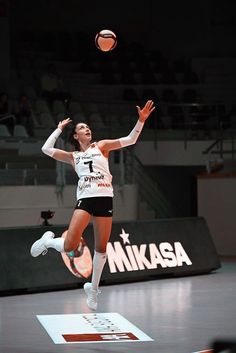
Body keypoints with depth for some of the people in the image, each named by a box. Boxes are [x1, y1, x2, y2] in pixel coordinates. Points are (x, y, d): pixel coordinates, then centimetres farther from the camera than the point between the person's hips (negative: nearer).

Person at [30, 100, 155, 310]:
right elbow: (47, 149, 10)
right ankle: (48, 240, 17)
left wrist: (141, 121, -7)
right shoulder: (74, 157, 17)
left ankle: (93, 288, 21)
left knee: (101, 248, 4)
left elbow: (129, 140, 6)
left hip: (105, 199, 1)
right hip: (85, 199, -1)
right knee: (69, 247, -16)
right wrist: (60, 129, 19)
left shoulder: (101, 146, 15)